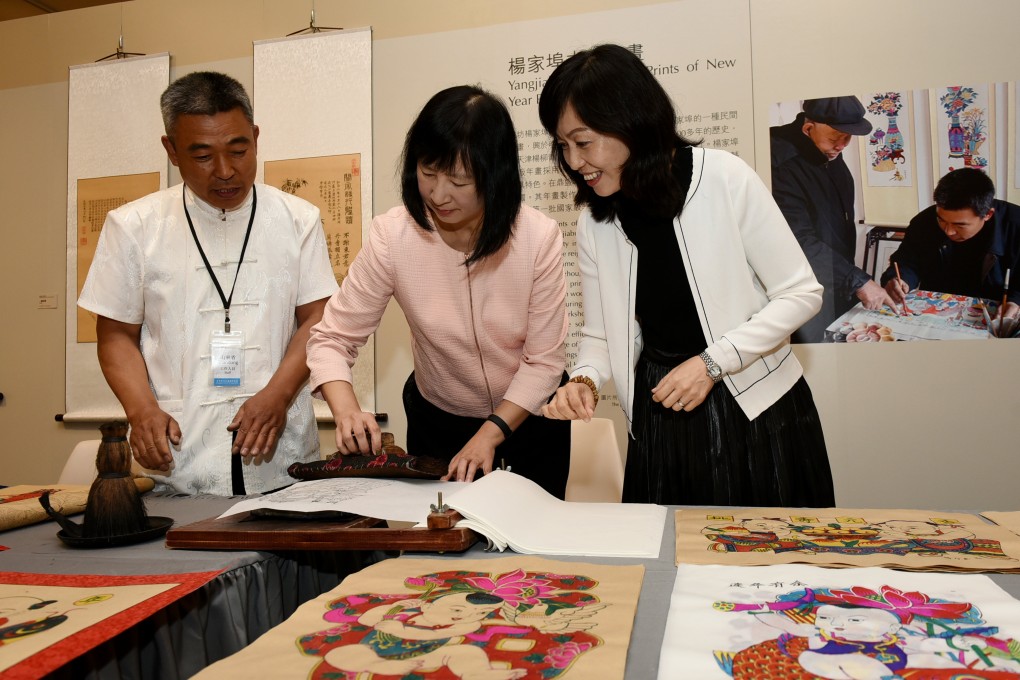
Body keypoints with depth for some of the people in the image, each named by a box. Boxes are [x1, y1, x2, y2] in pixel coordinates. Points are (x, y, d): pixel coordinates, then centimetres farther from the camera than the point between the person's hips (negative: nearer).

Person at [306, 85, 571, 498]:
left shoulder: (539, 237, -23)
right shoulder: (392, 236, -22)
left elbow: (544, 360, -17)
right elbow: (333, 338, -16)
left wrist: (491, 434, -26)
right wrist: (346, 411, -34)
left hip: (530, 418, 0)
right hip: (437, 421, 1)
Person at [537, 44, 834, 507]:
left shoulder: (724, 178, -14)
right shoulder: (594, 223, -1)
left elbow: (801, 294, -10)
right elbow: (600, 335, 6)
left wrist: (712, 363, -18)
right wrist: (584, 380, -15)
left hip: (755, 408, -3)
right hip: (661, 414, 3)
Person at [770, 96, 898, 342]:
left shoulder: (831, 154, 3)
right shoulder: (782, 166, -25)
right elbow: (801, 241, -27)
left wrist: (851, 275, 15)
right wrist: (858, 280, -24)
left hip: (842, 288, 9)